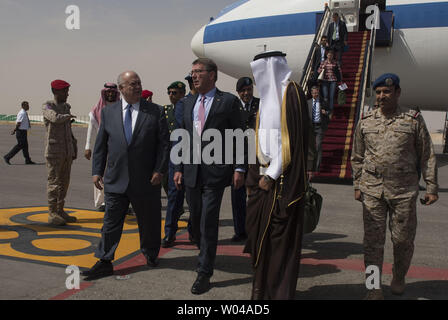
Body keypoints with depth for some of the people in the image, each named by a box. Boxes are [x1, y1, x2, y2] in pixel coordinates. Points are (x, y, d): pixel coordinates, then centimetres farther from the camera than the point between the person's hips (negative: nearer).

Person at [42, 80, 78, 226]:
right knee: (54, 181, -5)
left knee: (64, 182, 9)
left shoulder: (66, 107, 15)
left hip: (67, 151, 7)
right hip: (54, 151, -7)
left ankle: (60, 211, 18)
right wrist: (69, 116, -7)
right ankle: (52, 214, 2)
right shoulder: (47, 107, -5)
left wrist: (74, 148, 16)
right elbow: (56, 118, -27)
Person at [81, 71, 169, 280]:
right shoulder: (108, 112, 6)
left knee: (149, 220, 12)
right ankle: (104, 262, 13)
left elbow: (163, 143, -2)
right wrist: (97, 171, 4)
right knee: (111, 221, 5)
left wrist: (159, 170, -10)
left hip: (146, 179, -1)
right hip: (116, 179, 1)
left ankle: (150, 254, 33)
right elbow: (100, 145, 9)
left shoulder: (154, 111, -1)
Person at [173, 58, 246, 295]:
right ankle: (206, 253, 37)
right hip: (191, 171, 6)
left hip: (215, 171, -5)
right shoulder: (188, 103, 14)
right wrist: (179, 168, 10)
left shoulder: (228, 101, -2)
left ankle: (204, 273, 5)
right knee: (195, 220, 13)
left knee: (208, 221, -5)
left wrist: (239, 168, -9)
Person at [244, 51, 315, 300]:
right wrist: (258, 174, 8)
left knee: (281, 239, 0)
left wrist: (272, 175, -14)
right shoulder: (268, 96, 16)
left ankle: (280, 292, 14)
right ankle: (262, 289, 23)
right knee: (258, 230, 9)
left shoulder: (291, 93, -9)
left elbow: (292, 138, -15)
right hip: (266, 176, 8)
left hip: (283, 179, -8)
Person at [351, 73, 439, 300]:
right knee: (373, 240, 1)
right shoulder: (366, 121, 7)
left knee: (403, 239, 8)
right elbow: (357, 157, 14)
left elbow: (427, 156, 5)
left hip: (404, 191, -1)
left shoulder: (413, 120, 2)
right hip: (372, 191, 1)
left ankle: (399, 278, 35)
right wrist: (357, 186, 11)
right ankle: (374, 288, 12)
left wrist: (432, 188, 3)